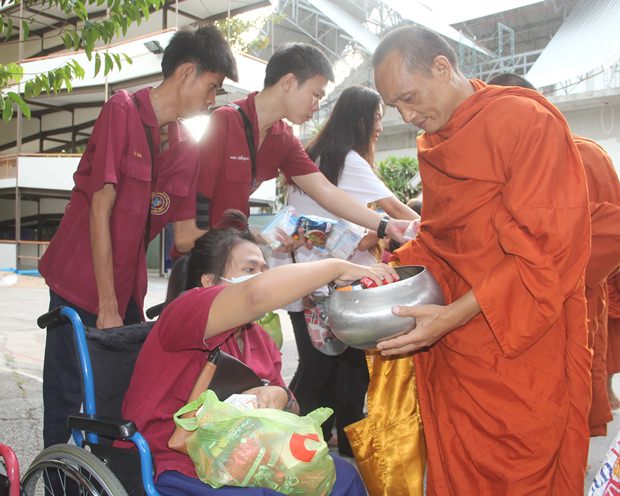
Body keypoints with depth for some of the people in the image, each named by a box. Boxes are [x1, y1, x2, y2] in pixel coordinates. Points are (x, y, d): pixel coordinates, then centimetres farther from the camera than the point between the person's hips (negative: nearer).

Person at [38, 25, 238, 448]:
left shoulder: (188, 148, 5)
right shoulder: (123, 111, -13)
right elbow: (100, 207, -17)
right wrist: (107, 307, -17)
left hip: (127, 290, 6)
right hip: (80, 284, -5)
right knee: (65, 398, 5)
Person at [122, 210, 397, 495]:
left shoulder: (259, 340, 9)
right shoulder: (184, 311, -16)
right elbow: (256, 295, -36)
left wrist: (280, 397, -15)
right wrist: (338, 267, -26)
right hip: (178, 472, -7)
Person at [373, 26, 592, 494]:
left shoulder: (529, 121, -13)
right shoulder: (433, 143, 11)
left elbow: (549, 250, -18)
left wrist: (455, 315, -23)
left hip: (520, 350, -6)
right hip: (451, 350, 7)